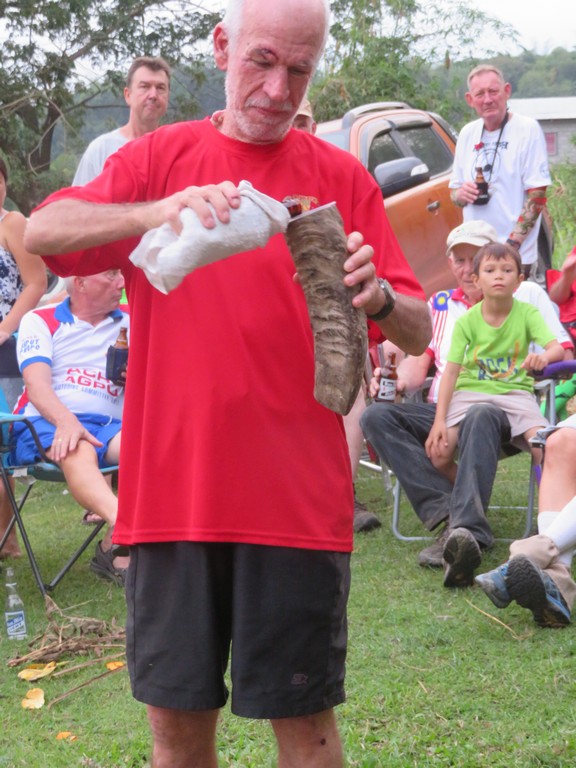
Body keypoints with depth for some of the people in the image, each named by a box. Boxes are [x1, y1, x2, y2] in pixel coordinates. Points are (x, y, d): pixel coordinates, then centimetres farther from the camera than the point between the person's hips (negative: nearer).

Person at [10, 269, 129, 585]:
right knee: (78, 450, -39)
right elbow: (37, 384, -7)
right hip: (46, 424, -3)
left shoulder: (130, 322, 19)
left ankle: (113, 549, -33)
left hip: (109, 424, 3)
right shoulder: (39, 321, 10)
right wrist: (66, 422, -27)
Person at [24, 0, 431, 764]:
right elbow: (41, 231, -9)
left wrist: (377, 297, -22)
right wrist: (158, 211, -26)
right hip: (171, 490, 1)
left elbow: (419, 333, 1)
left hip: (296, 494, -1)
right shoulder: (159, 157, 7)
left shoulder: (341, 177, 4)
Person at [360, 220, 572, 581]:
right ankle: (447, 513, -36)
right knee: (377, 416, -25)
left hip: (500, 407, -4)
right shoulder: (439, 304, 25)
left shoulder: (527, 294, 16)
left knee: (480, 417, -41)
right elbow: (419, 362, 15)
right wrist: (398, 381, -9)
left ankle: (466, 529, -51)